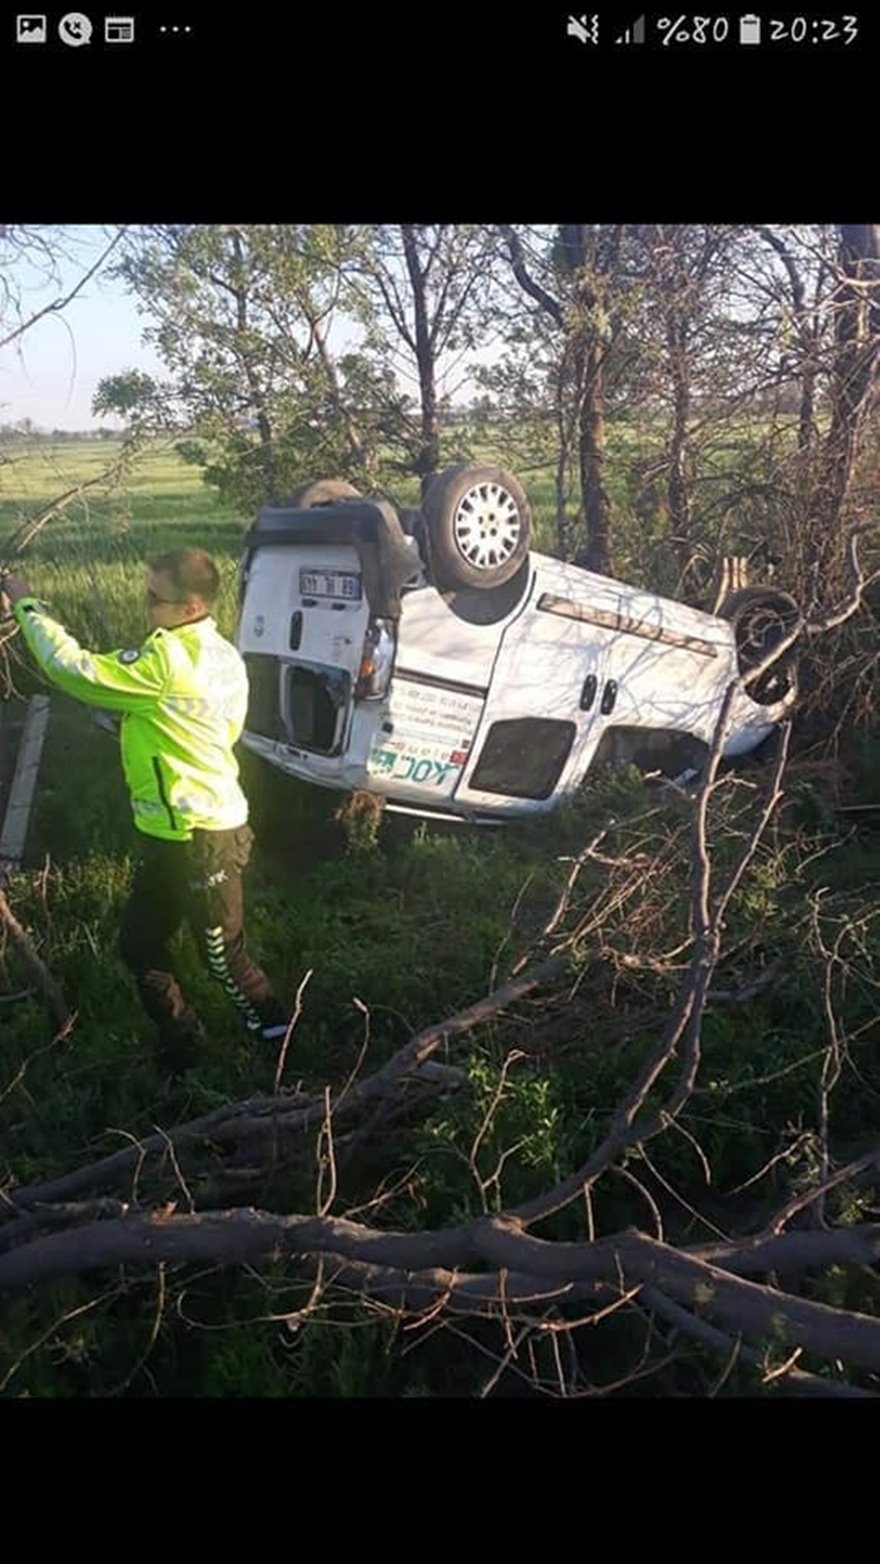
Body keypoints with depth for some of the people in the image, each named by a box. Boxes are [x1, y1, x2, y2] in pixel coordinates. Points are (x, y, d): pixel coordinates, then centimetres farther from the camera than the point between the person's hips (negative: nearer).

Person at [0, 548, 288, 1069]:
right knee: (141, 944, 20)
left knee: (223, 955, 9)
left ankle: (279, 1042, 29)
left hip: (199, 837, -9)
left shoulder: (167, 659, -23)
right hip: (180, 831, 9)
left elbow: (75, 671, -22)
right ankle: (180, 1049, 34)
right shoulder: (221, 656, 7)